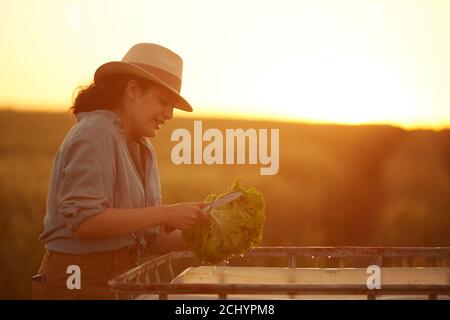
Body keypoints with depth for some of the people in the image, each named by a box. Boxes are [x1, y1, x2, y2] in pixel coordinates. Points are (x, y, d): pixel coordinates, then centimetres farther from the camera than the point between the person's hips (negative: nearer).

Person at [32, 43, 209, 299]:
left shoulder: (143, 149, 14)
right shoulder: (93, 136, -12)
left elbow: (149, 238, 13)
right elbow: (83, 221, -23)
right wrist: (166, 214, -20)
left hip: (121, 277, 8)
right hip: (82, 281, -8)